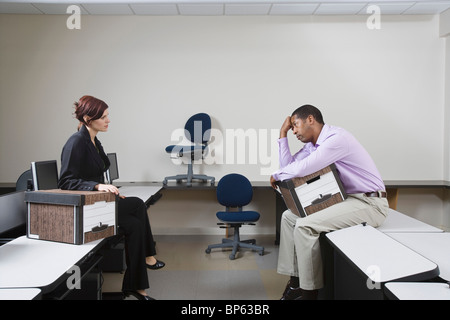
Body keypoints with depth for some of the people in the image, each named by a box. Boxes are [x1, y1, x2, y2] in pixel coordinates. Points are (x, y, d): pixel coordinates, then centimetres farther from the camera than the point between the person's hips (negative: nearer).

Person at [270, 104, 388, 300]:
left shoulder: (337, 138, -21)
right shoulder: (313, 144, 10)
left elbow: (300, 170, -26)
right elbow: (289, 166, 8)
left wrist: (276, 176, -7)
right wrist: (283, 134, 7)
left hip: (369, 203, -10)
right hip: (346, 198, 10)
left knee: (305, 225, -23)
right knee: (289, 216, 7)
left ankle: (309, 292, -9)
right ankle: (295, 282, 8)